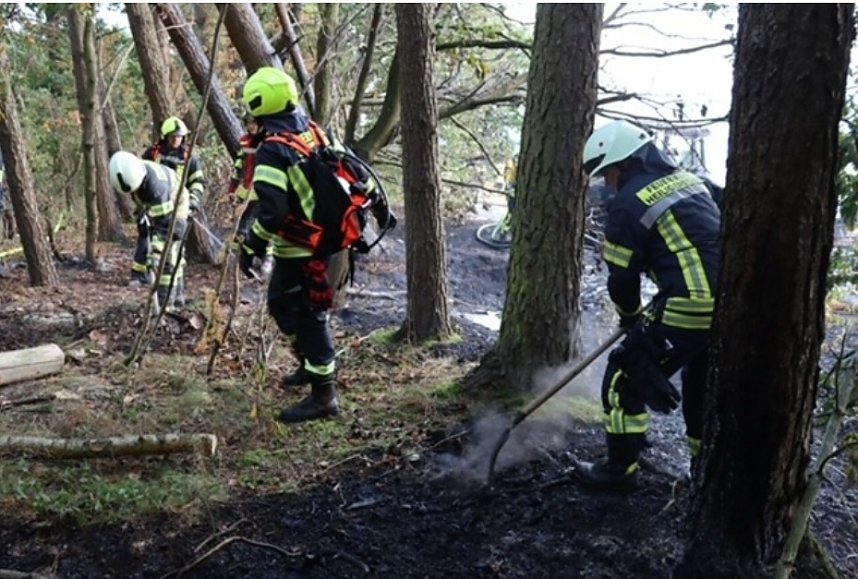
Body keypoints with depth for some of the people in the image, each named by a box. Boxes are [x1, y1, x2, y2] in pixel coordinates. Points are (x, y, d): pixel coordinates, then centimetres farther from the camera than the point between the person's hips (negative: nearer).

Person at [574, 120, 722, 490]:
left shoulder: (628, 204, -7)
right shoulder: (689, 180, 16)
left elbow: (622, 277, -2)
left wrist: (631, 315, 19)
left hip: (690, 308, -8)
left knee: (625, 378, 8)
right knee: (702, 384, 27)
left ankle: (620, 469, 17)